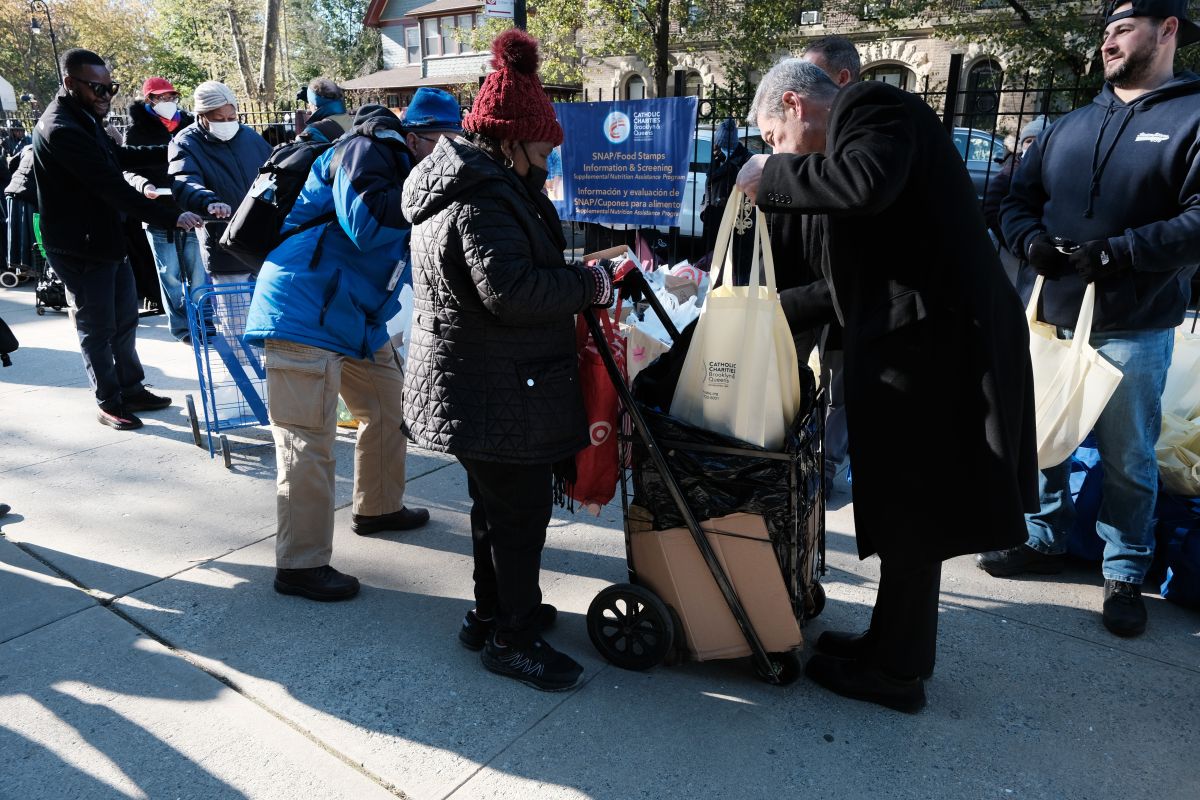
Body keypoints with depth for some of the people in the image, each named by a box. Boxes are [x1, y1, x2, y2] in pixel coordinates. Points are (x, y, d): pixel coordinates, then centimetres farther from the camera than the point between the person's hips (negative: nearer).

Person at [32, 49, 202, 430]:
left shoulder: (85, 119, 8)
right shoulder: (61, 130, -23)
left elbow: (117, 156, 24)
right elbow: (112, 187, -28)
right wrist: (171, 217, -28)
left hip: (108, 237, 10)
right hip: (80, 246, -10)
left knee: (125, 318, 17)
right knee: (97, 327, 2)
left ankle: (132, 390, 29)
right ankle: (109, 403, 15)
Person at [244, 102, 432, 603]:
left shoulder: (400, 162, 17)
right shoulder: (365, 149, -12)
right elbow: (365, 226, -26)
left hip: (355, 316, 10)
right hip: (305, 312, -10)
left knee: (388, 407, 17)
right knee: (308, 442, -7)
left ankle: (378, 508, 36)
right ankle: (299, 565, 2)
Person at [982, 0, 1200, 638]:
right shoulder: (1070, 127, 15)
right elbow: (1018, 198, 13)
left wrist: (1115, 253, -24)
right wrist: (1033, 241, -8)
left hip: (1134, 329, -5)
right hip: (1051, 318, 5)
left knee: (1127, 459, 5)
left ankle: (1124, 573, 22)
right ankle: (1045, 539, 32)